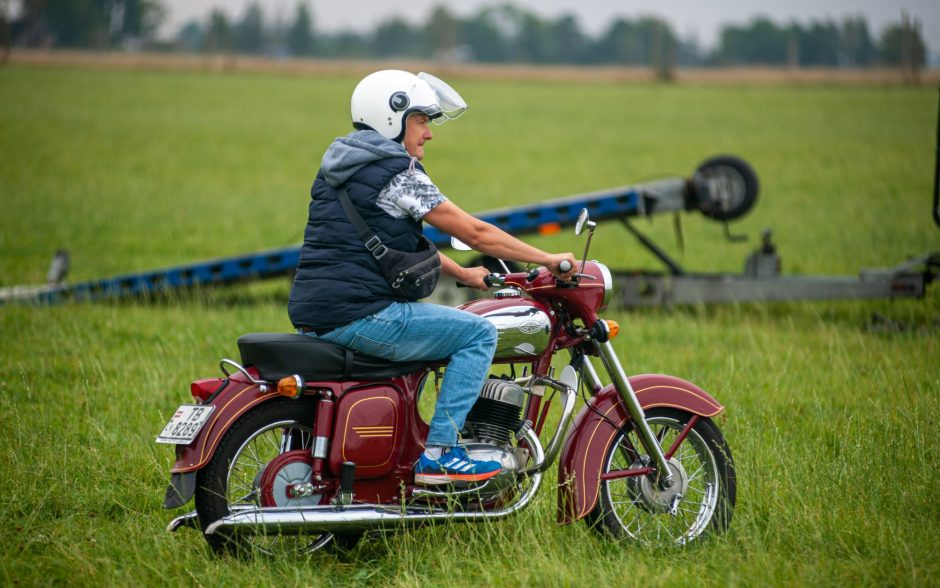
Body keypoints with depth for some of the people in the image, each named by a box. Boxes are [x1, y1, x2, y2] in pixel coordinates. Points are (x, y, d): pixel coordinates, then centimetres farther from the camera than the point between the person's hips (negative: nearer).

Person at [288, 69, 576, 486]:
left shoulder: (339, 166, 19)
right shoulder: (398, 172, -10)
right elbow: (475, 233, -9)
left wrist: (462, 274, 30)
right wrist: (549, 260, -1)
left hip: (313, 313, 10)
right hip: (357, 315, -10)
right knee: (479, 333, -4)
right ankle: (437, 454, -9)